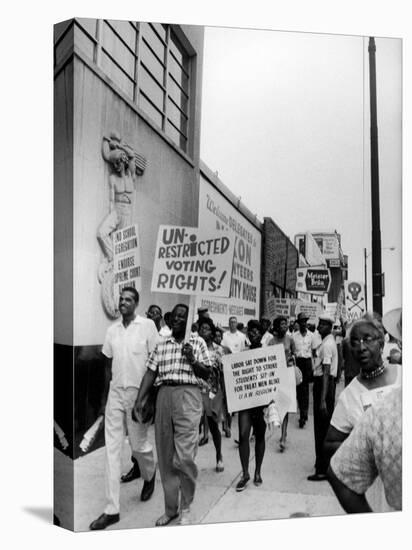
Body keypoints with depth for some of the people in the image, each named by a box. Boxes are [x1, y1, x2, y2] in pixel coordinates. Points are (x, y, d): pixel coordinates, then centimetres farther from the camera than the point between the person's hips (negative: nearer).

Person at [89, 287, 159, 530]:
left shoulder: (148, 325, -6)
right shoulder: (112, 329, 8)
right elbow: (109, 363, 14)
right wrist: (105, 393, 14)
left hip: (138, 391, -4)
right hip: (115, 391, 4)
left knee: (138, 444, 7)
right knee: (112, 449, 2)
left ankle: (150, 475, 42)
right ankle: (112, 510, 10)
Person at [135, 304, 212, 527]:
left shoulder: (197, 342, 8)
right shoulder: (161, 345, 16)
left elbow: (207, 374, 7)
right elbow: (150, 373, 10)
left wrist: (192, 360, -11)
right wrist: (140, 399, 0)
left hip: (188, 396, -3)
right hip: (163, 396, 4)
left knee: (184, 456, -9)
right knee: (164, 456, 7)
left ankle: (186, 508, 11)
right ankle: (170, 508, 22)